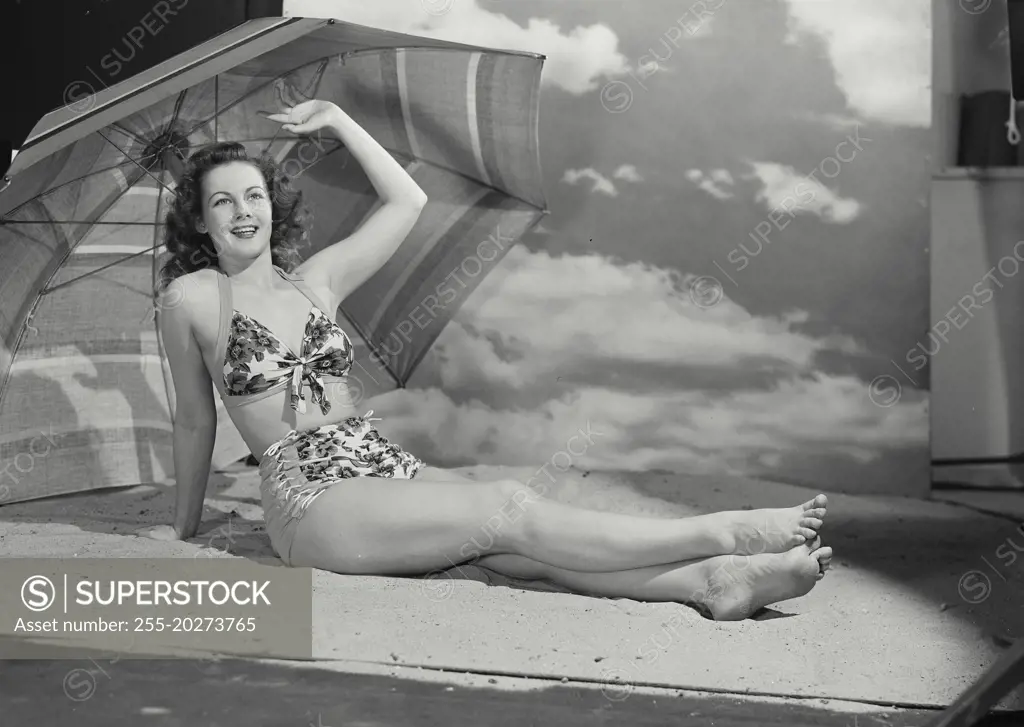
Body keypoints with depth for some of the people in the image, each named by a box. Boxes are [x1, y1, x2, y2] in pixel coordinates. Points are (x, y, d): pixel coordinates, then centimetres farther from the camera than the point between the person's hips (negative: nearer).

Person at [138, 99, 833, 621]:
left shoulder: (315, 280, 16)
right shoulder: (192, 296, 4)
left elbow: (407, 200, 20)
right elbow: (195, 422, 12)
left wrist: (338, 121, 23)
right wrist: (185, 525, 18)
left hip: (389, 466, 5)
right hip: (312, 501, -5)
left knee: (523, 548, -23)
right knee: (512, 510, -24)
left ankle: (710, 580, -40)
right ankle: (725, 532, -30)